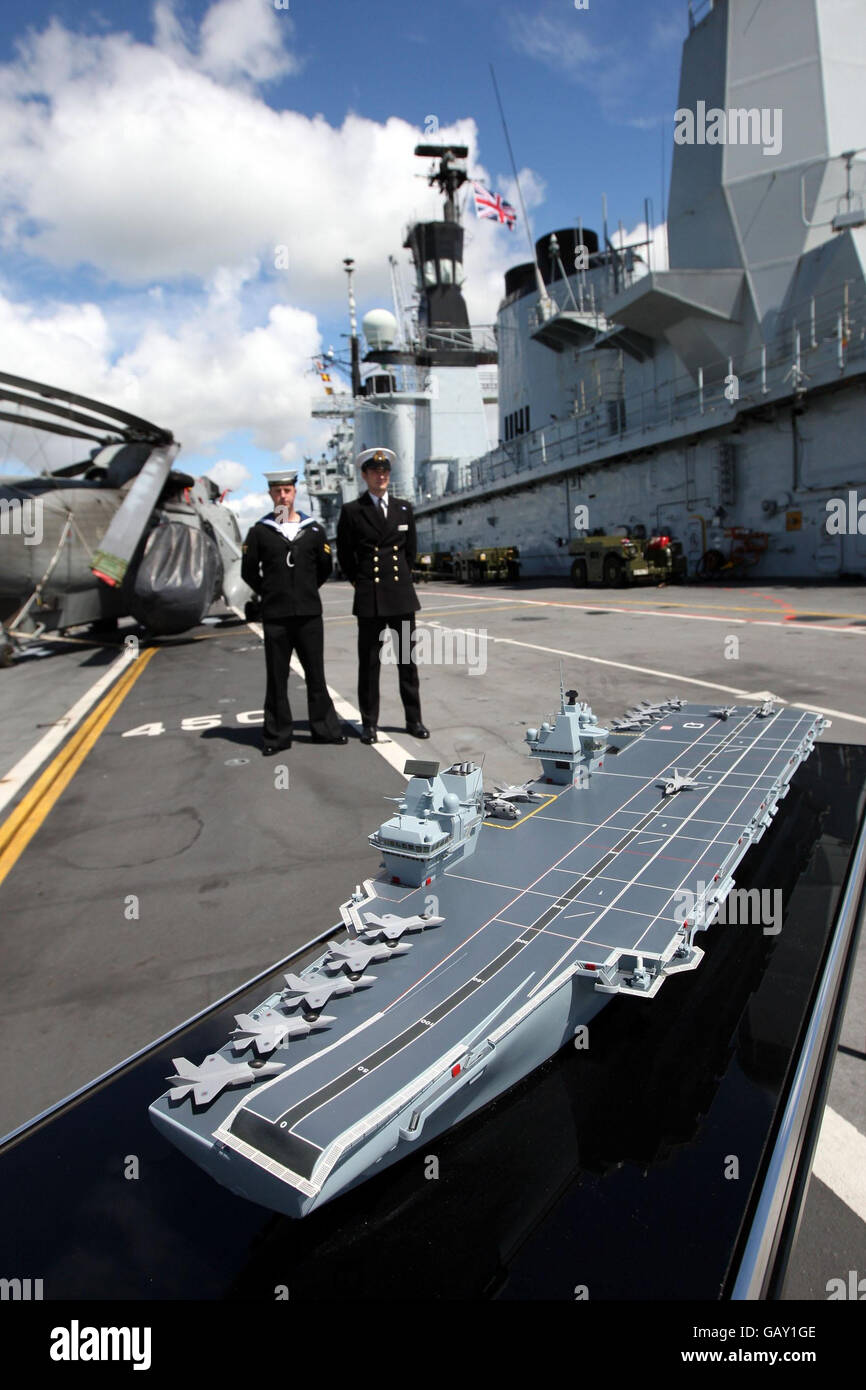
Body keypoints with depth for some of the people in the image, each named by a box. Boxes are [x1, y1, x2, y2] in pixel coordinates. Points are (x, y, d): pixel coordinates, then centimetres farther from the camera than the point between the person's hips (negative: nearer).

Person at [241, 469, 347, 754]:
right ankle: (277, 736, 12)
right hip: (275, 616, -1)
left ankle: (325, 728, 17)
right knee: (277, 678, 4)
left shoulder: (313, 530, 6)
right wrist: (270, 594, 8)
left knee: (316, 674, 7)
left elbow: (325, 567, 15)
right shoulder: (259, 532, 2)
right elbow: (249, 572, 8)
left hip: (309, 613, 1)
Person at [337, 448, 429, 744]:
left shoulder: (404, 508, 9)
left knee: (407, 659, 7)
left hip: (402, 595, 3)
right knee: (369, 662, 4)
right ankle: (369, 723, 13)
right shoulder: (352, 511, 0)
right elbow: (344, 555, 6)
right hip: (369, 598, -2)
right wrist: (361, 583, 8)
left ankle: (414, 720, 16)